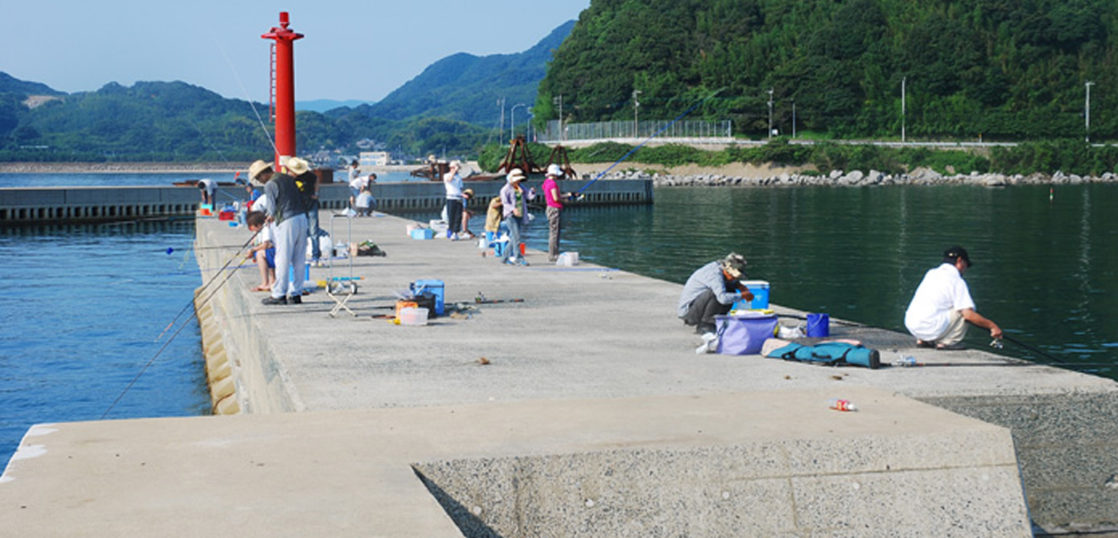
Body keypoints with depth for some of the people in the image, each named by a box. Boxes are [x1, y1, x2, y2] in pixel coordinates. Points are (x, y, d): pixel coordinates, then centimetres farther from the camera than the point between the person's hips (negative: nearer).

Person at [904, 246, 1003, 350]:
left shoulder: (931, 273, 16)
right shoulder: (957, 281, -4)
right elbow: (969, 315, -11)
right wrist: (992, 325, 2)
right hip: (930, 328, -7)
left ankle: (922, 340, 18)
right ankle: (947, 342, 0)